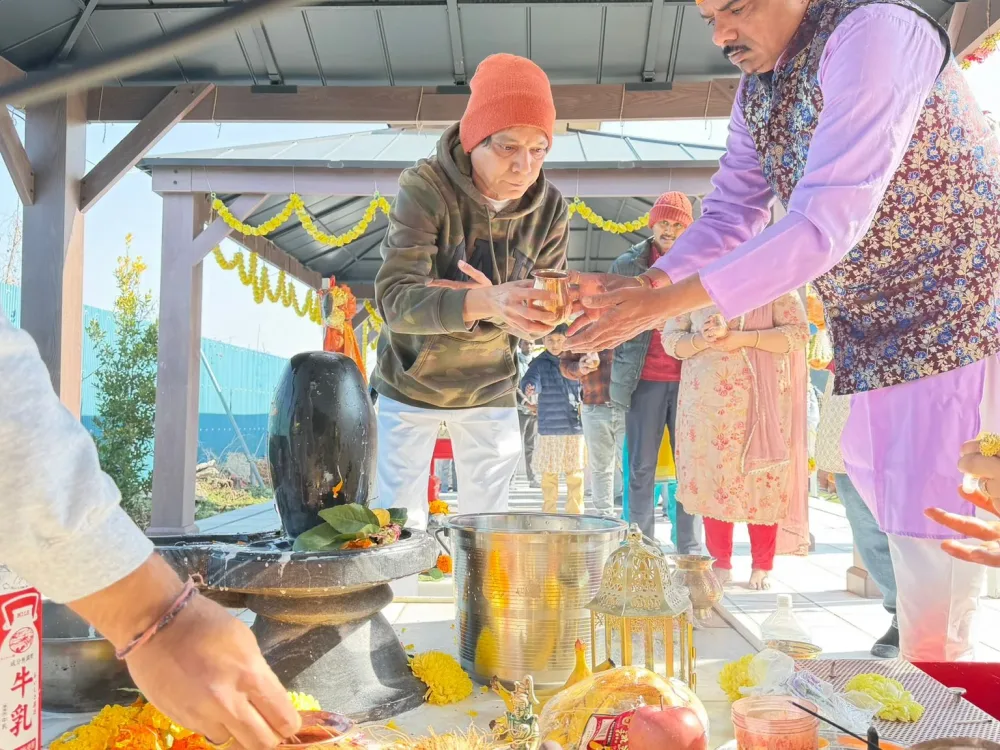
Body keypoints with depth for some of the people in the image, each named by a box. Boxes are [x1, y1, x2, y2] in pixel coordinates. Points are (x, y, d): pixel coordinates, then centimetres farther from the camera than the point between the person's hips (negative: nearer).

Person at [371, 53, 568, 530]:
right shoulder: (425, 187, -21)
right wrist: (486, 303, -49)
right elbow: (394, 298, -32)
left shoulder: (549, 208, -11)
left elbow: (542, 320, -9)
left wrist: (503, 308, -33)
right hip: (411, 386, -2)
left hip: (490, 390, 3)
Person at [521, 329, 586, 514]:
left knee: (575, 474, 7)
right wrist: (530, 388, -40)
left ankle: (575, 513, 17)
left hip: (575, 427, 2)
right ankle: (548, 513, 14)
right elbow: (530, 379, -18)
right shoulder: (540, 363, 1)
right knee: (549, 474, 3)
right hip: (549, 428, -2)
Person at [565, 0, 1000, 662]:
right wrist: (642, 286, -9)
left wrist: (665, 302, -30)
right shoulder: (755, 93, 9)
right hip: (881, 341, 9)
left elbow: (827, 224, -28)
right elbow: (728, 217, 9)